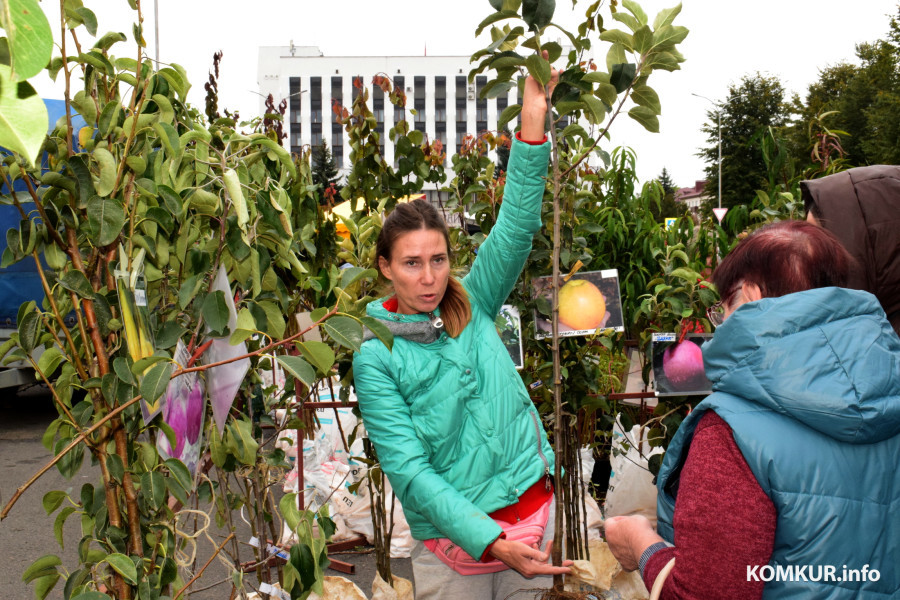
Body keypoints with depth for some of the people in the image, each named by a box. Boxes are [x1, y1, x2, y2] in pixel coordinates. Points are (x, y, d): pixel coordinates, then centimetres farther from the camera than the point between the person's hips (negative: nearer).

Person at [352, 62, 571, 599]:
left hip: (534, 512, 4)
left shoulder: (472, 307, 0)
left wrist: (533, 120, -17)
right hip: (454, 539, -3)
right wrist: (491, 541, -23)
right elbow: (409, 469, -15)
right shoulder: (377, 357, -11)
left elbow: (517, 227, -9)